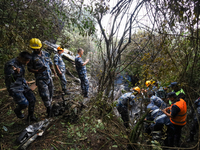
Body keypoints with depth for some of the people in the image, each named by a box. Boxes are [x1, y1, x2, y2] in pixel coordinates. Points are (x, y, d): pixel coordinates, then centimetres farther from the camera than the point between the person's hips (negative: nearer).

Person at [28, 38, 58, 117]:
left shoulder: (46, 54, 4)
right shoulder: (32, 57, -8)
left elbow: (51, 64, 14)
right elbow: (29, 69, -4)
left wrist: (55, 73, 9)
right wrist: (38, 71, -22)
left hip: (49, 77, 5)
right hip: (41, 79, -5)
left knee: (50, 94, 13)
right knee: (45, 96, -7)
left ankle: (50, 108, 31)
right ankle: (49, 110, 14)